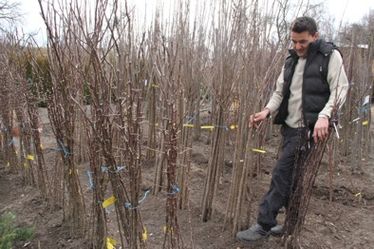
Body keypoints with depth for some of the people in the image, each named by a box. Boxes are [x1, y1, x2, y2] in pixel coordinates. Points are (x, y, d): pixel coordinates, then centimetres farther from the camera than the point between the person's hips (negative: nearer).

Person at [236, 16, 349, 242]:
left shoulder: (330, 56, -4)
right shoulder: (291, 60, 15)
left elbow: (340, 90, -11)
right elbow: (280, 92, 14)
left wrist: (324, 116, -28)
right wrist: (267, 111, -4)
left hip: (310, 129, -7)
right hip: (290, 127, 7)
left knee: (282, 175, -9)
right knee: (290, 177, 14)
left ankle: (264, 225, 2)